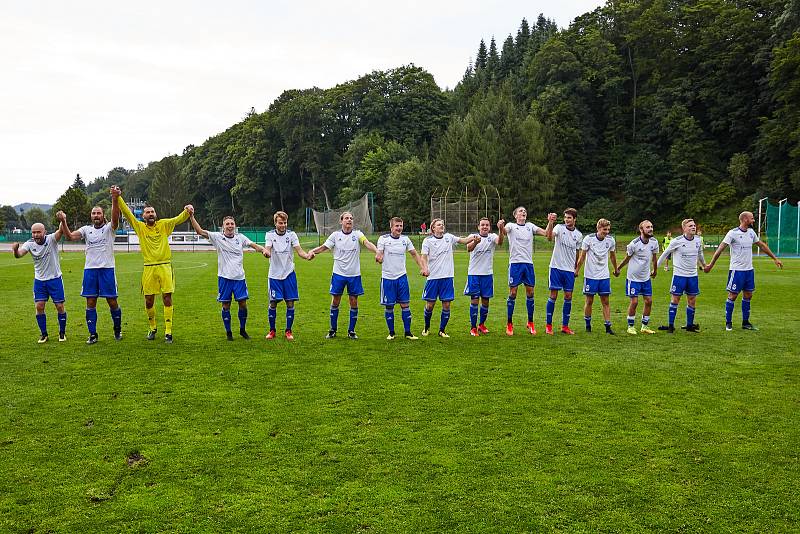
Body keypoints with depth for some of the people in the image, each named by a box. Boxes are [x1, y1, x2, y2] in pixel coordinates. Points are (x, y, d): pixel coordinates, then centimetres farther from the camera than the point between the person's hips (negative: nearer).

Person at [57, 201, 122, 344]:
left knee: (112, 302, 2)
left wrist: (115, 199, -34)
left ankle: (117, 329, 22)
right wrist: (63, 222, -18)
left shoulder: (109, 228, 2)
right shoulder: (86, 229, 11)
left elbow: (115, 217, -18)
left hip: (107, 269, -3)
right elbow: (70, 236, -2)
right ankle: (93, 334, 12)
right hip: (90, 269, 3)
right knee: (90, 303, 4)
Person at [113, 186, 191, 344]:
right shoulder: (139, 227, 7)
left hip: (165, 266, -1)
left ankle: (168, 331, 1)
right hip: (149, 268, 1)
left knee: (167, 298, -3)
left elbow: (179, 219, -2)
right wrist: (118, 198, -14)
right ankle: (152, 328, 26)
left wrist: (187, 211, -23)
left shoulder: (163, 225, 7)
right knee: (149, 301, 4)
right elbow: (127, 213, -1)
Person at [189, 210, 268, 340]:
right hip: (224, 277, -2)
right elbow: (200, 231, -8)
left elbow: (254, 245, 1)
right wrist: (191, 216, -17)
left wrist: (263, 250, -19)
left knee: (243, 304, 2)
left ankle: (242, 329, 21)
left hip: (239, 277, 2)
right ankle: (228, 332, 17)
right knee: (226, 305, 3)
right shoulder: (217, 237, -1)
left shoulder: (240, 238, 6)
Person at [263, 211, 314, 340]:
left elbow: (299, 251, -11)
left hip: (289, 274, 1)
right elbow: (267, 249, -18)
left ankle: (288, 331, 13)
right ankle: (272, 331, 18)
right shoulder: (270, 235, -2)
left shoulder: (291, 234, 0)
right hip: (274, 275, -1)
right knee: (273, 303, 1)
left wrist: (307, 255, -33)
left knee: (290, 303, 0)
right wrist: (266, 253, -43)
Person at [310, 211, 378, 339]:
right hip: (338, 274, 0)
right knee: (335, 302, 4)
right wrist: (312, 251, -15)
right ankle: (333, 330, 17)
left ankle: (351, 331, 16)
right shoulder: (336, 235, 2)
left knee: (354, 302, 3)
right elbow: (323, 247, 4)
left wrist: (377, 251, -37)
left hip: (354, 275, 0)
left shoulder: (357, 234, -1)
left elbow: (367, 244, -18)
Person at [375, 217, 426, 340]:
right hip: (387, 277, -2)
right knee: (389, 306, 4)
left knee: (405, 304, 2)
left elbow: (414, 254, 12)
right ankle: (391, 332, 17)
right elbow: (379, 255, -10)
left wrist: (422, 268, 1)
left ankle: (407, 332, 10)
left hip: (402, 276, 2)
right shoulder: (383, 239, -4)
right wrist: (378, 257, -34)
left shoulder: (405, 239, 5)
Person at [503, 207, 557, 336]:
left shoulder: (530, 226, 13)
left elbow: (545, 233, 1)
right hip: (515, 263, -3)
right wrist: (501, 228, -46)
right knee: (513, 293, -2)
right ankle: (509, 324, 6)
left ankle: (530, 323, 18)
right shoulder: (511, 226, 2)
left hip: (528, 263, 4)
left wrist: (550, 222, -18)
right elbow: (505, 231, -21)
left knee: (530, 292, 6)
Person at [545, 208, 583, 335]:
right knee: (553, 295, -2)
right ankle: (548, 325, 6)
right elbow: (549, 237, -26)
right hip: (556, 267, -4)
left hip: (569, 270, 4)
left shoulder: (579, 235, 8)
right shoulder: (559, 228, -5)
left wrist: (576, 268, 18)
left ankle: (565, 326, 15)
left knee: (568, 297, 5)